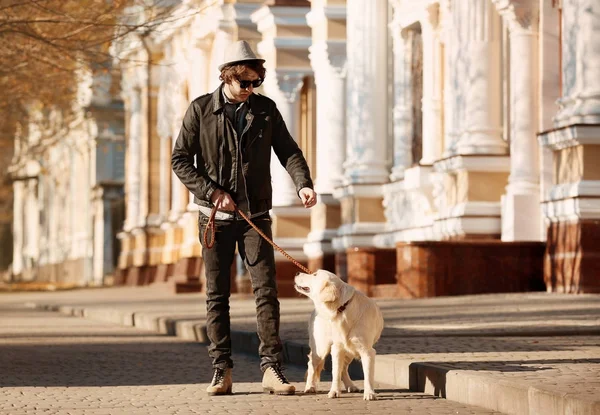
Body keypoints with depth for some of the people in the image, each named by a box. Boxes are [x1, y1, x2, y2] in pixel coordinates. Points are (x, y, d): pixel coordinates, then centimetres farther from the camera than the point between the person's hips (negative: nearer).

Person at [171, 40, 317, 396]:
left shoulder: (266, 109, 4)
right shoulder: (201, 110, -2)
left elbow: (288, 151, 2)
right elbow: (180, 160, -2)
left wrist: (303, 183, -17)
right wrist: (212, 192, -12)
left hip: (256, 216, 1)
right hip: (215, 217, -1)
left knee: (267, 291, -5)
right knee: (217, 296, 3)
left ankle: (272, 368, -5)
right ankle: (222, 370, 9)